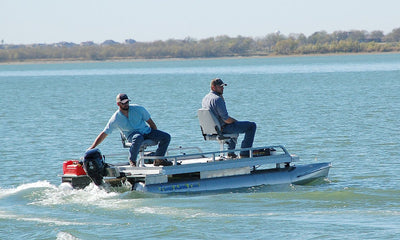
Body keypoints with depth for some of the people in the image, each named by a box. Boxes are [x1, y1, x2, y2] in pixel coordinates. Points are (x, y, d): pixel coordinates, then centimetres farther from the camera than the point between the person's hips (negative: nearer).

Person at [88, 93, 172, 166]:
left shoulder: (138, 109, -3)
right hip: (132, 135, -4)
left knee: (166, 137, -15)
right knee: (138, 138, -42)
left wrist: (156, 136, 4)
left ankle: (159, 159, 1)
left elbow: (151, 123, 6)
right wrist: (92, 148, -5)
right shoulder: (115, 119, -7)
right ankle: (132, 161, -22)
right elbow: (104, 134, -2)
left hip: (146, 131, 4)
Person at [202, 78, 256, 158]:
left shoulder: (205, 98, 5)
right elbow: (226, 119, -24)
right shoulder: (218, 99, -25)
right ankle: (244, 154, -3)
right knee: (252, 126, -4)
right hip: (223, 128, -10)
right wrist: (236, 121, -7)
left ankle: (231, 153, 42)